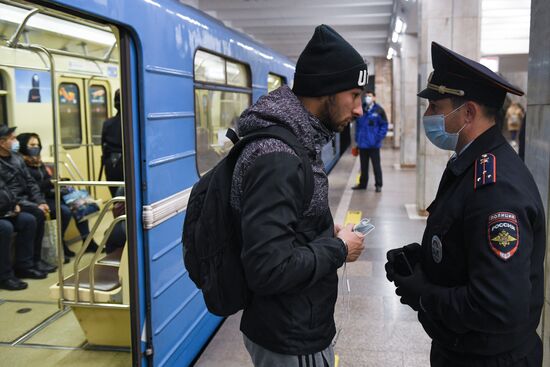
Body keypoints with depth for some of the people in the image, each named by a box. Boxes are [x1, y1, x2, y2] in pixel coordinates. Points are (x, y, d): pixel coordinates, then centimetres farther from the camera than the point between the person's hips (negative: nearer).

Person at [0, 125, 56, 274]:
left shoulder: (16, 157, 12)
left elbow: (30, 183, 12)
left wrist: (41, 202, -3)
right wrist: (35, 206, -22)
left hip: (26, 199, 7)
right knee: (38, 214, -29)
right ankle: (34, 260, -17)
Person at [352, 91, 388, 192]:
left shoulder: (379, 110, -5)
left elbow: (384, 125, -4)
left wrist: (379, 137, -13)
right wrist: (357, 138, 6)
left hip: (374, 144, -4)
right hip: (362, 143, 4)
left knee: (376, 165, 3)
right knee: (363, 165, 14)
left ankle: (378, 185, 10)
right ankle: (362, 183, 24)